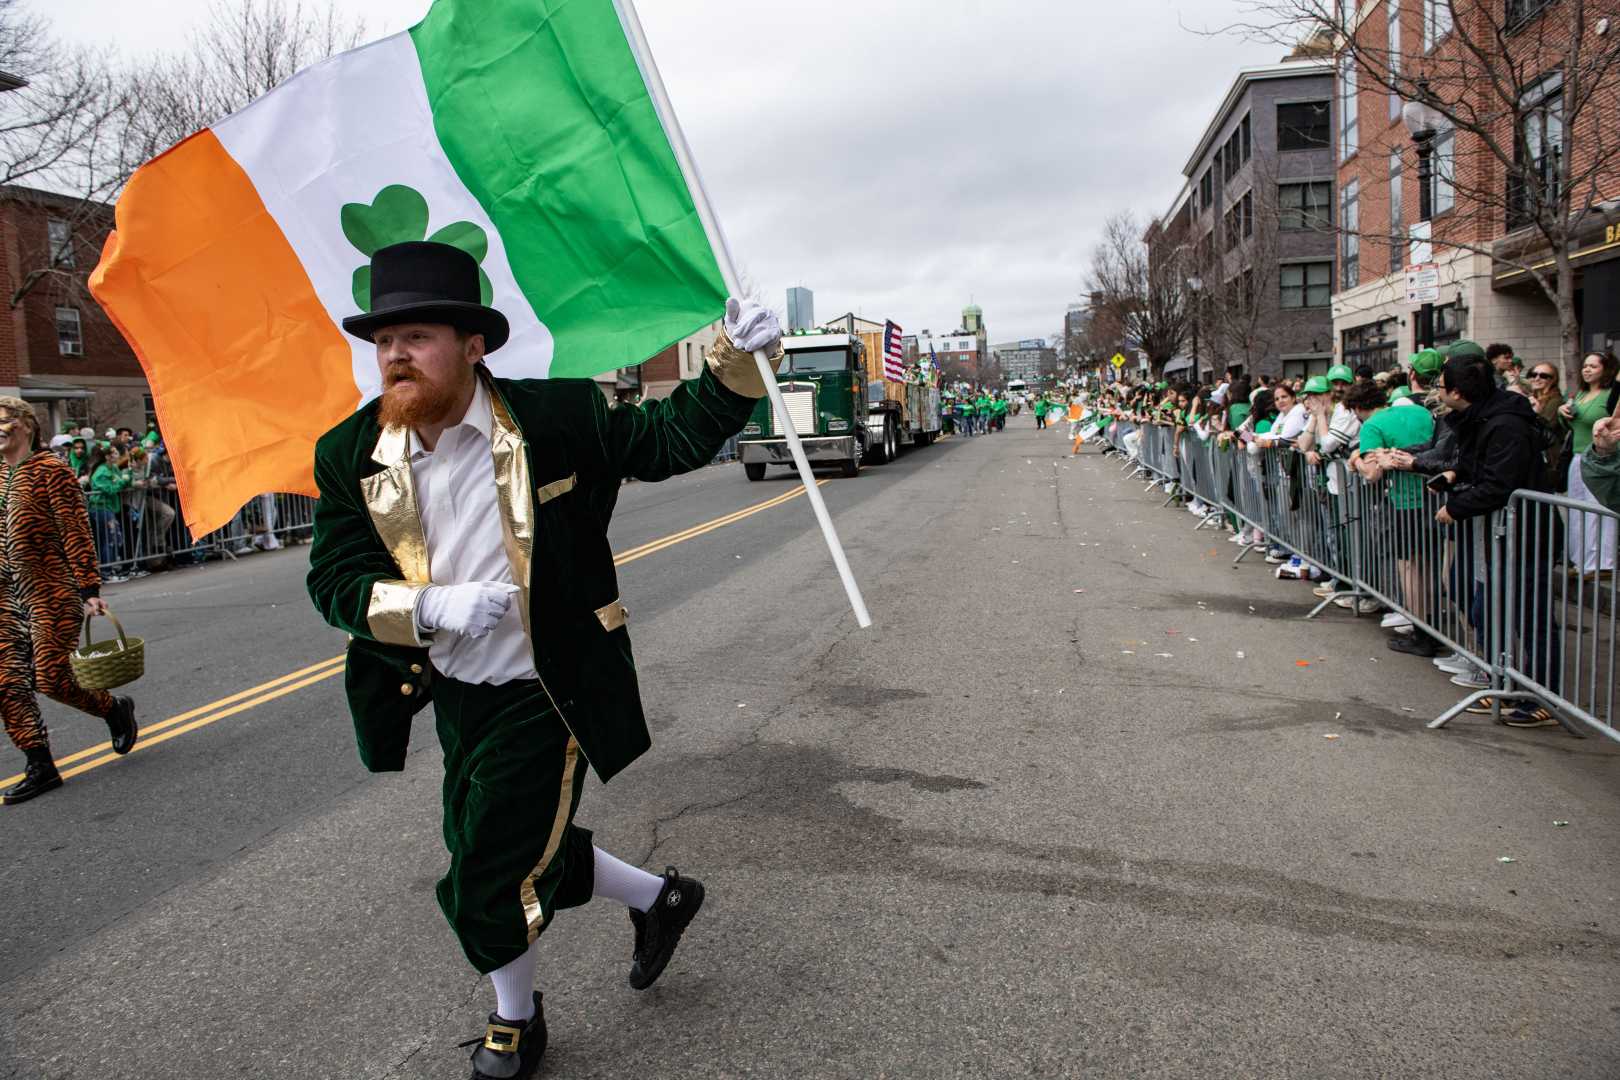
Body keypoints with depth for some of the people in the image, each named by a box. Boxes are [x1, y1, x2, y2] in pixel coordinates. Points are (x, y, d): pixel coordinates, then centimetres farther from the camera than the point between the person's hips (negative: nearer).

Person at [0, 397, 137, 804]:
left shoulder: (50, 470, -7)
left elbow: (76, 533, -11)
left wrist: (89, 590, -15)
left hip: (49, 591, -7)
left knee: (51, 679, -7)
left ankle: (117, 711, 20)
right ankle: (40, 767, 10)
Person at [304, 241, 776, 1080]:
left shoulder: (555, 417, -14)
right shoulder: (351, 455, -4)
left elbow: (671, 439, -7)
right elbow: (333, 578, -5)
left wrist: (737, 358, -21)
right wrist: (429, 607, -24)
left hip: (545, 695, -5)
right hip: (457, 695, 5)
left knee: (487, 879, 3)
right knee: (526, 851, 19)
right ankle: (658, 897, 46)